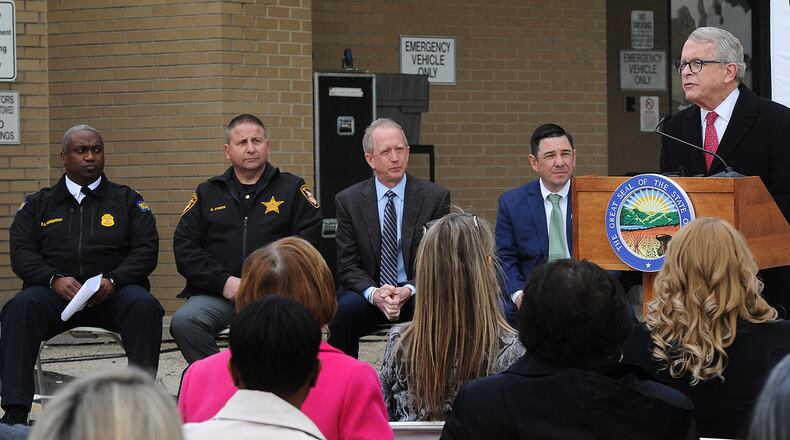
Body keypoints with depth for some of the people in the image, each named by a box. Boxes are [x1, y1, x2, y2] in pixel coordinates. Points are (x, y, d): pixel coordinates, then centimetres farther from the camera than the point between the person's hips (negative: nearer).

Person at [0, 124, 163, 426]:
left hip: (112, 292, 0)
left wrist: (113, 280, -14)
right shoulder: (38, 204, 19)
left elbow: (146, 251, 5)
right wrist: (55, 279, -14)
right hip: (55, 293, 0)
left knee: (145, 305, -34)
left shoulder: (127, 201, 17)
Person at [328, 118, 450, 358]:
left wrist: (409, 290, -18)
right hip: (368, 295, 1)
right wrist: (373, 293, -20)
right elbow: (348, 266, 1)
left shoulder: (436, 197, 2)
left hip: (416, 294, 0)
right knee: (343, 309, -32)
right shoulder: (348, 200, 3)